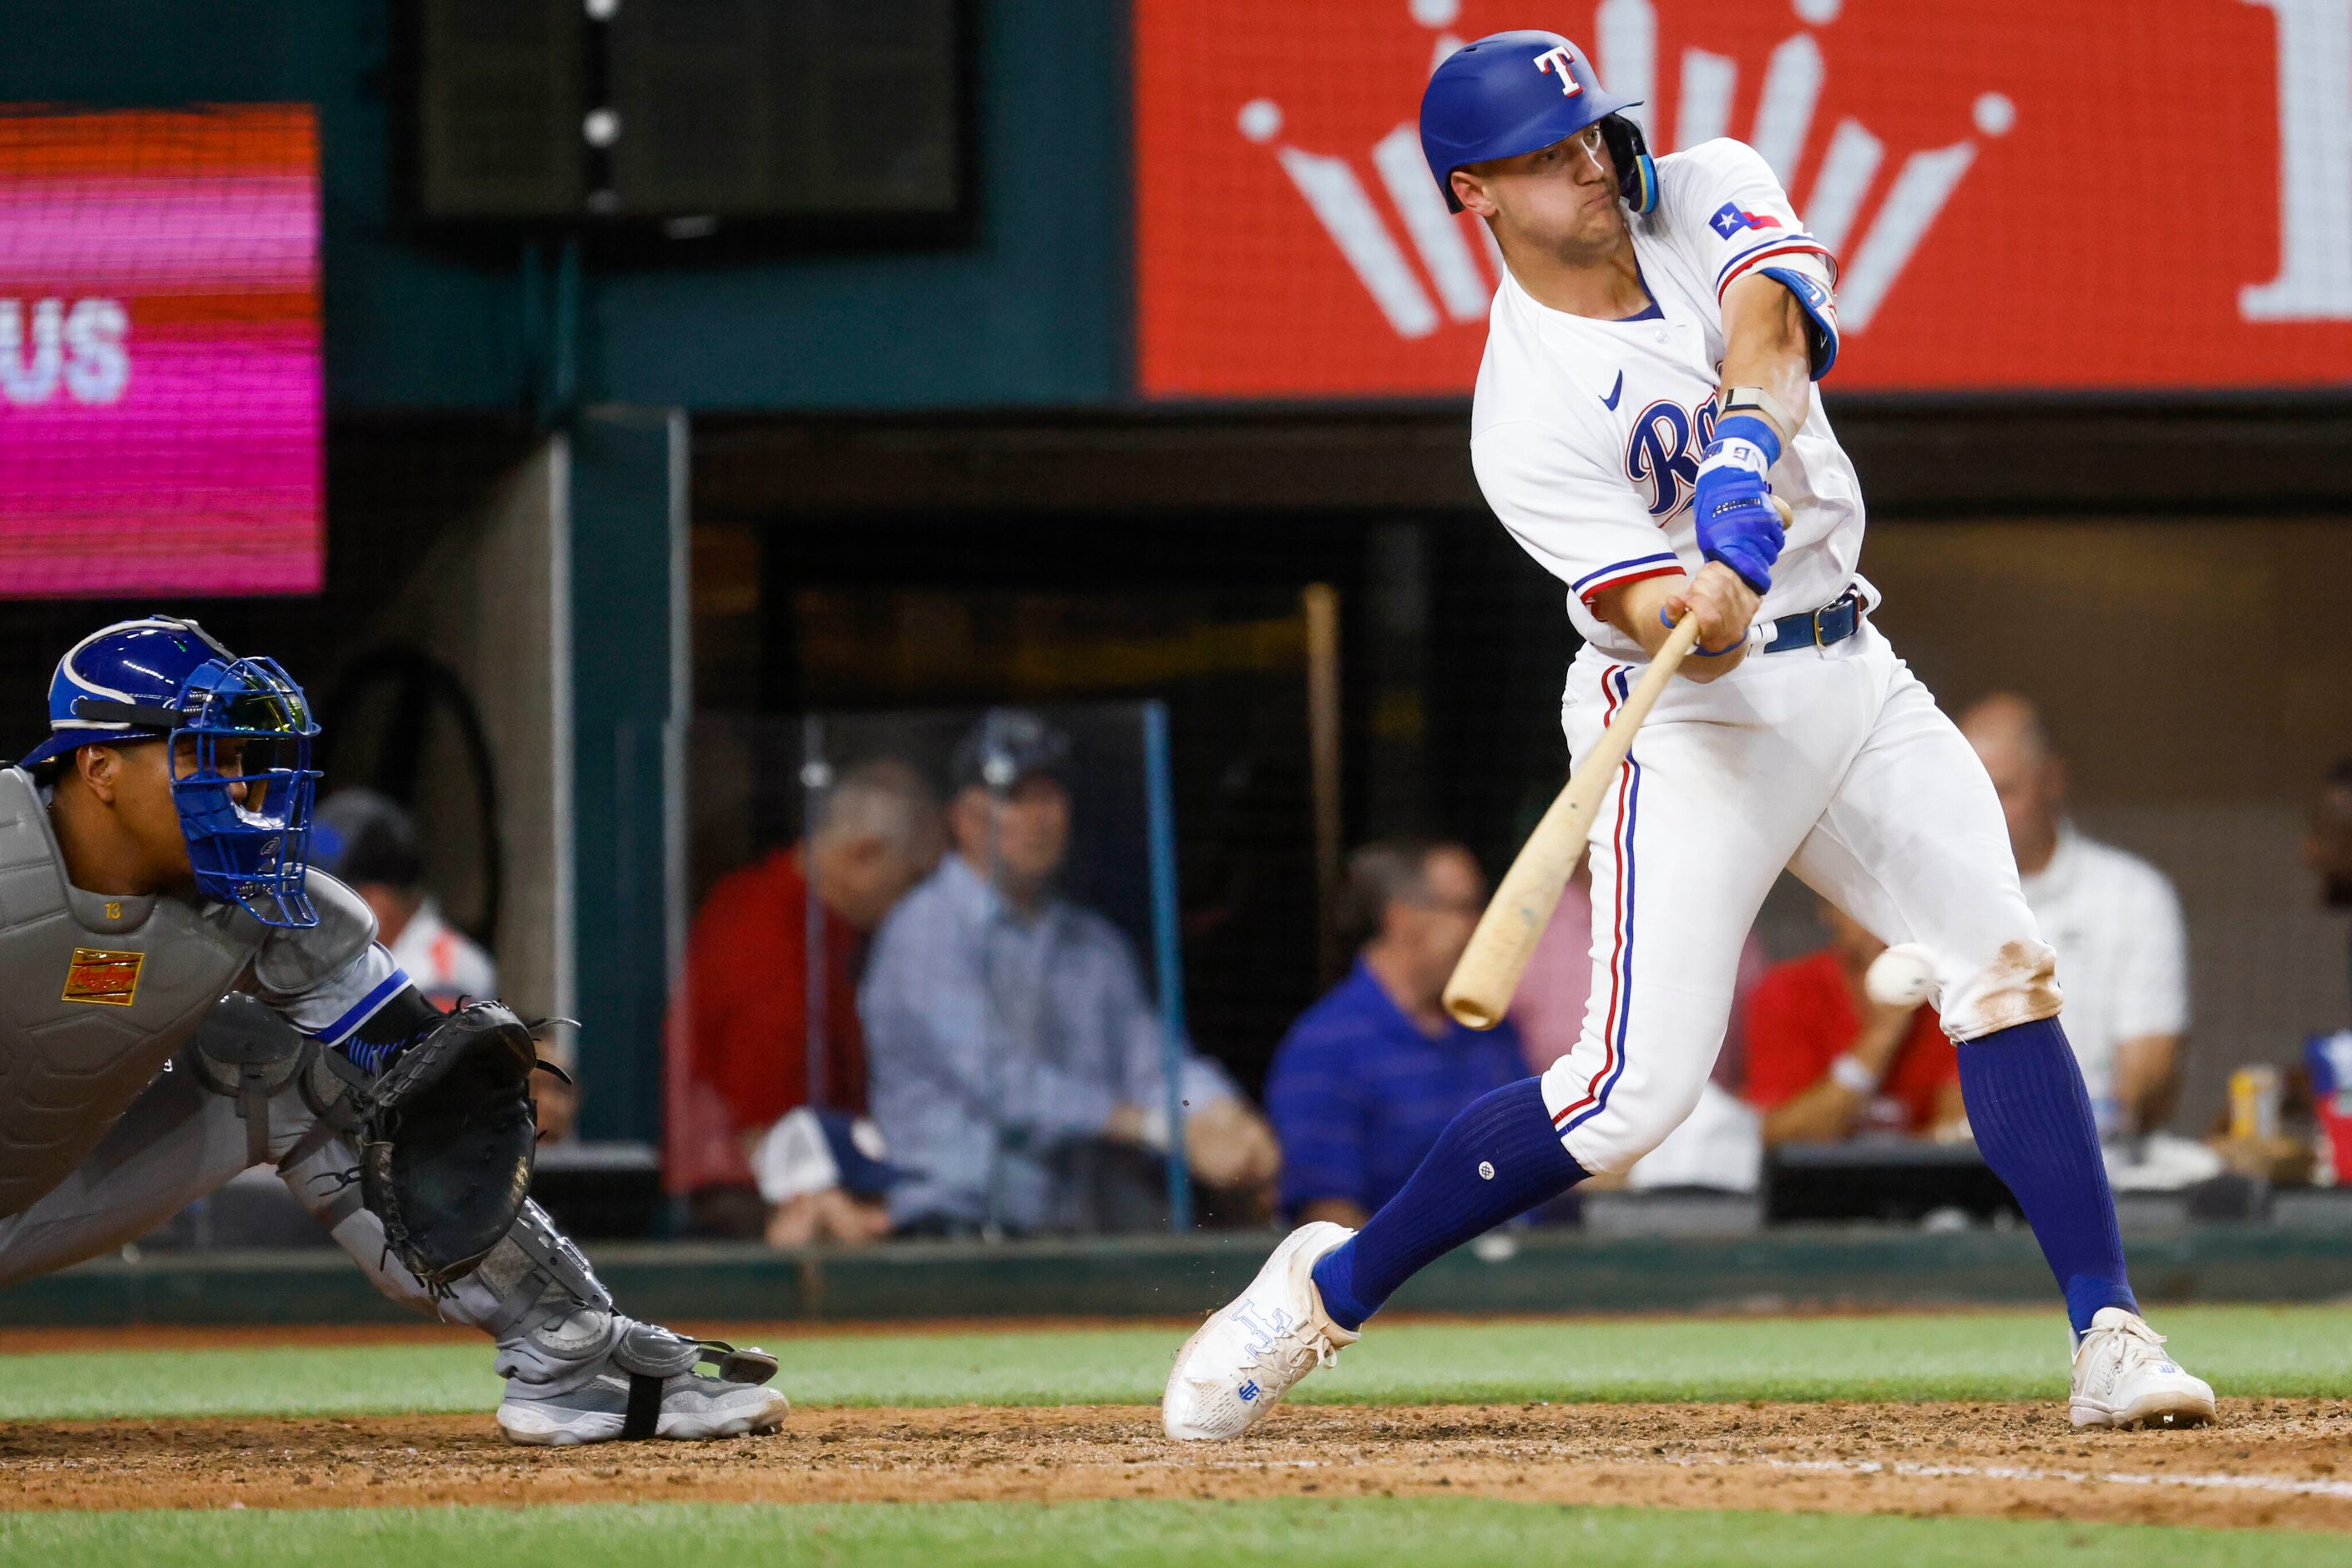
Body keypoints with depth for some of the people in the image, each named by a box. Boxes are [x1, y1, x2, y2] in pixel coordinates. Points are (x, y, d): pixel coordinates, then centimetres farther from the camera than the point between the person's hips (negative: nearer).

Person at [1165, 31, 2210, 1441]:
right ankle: (1328, 1288, 4)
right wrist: (1699, 615, -46)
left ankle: (2110, 1340, -12)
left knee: (2005, 964, -11)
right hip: (1692, 722, -5)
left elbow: (1773, 326, -22)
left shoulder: (1708, 193, 0)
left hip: (1850, 675, 5)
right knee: (1638, 1085, -12)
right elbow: (1667, 630, -22)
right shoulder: (1526, 420, -15)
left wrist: (1742, 479, -39)